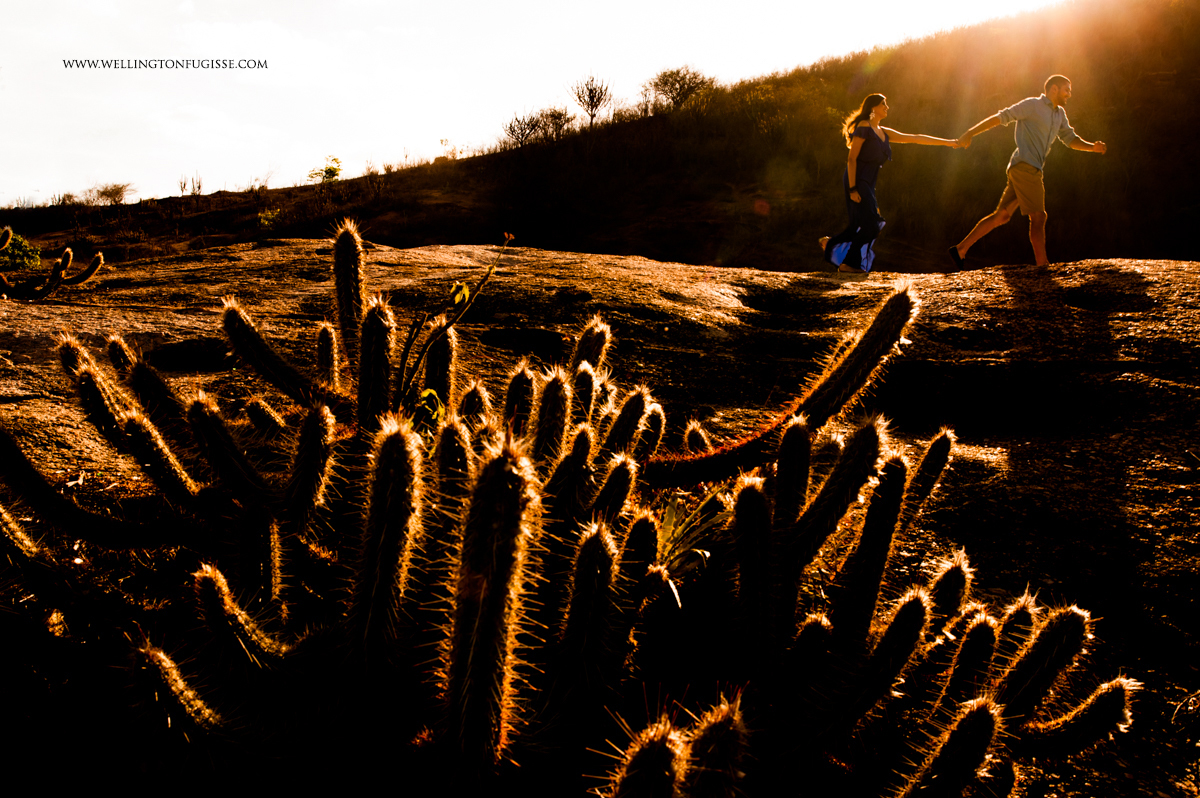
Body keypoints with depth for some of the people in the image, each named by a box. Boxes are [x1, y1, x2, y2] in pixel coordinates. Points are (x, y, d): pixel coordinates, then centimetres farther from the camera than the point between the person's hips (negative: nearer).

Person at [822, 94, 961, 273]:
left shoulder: (883, 133, 19)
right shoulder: (863, 127, -6)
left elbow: (914, 138, 22)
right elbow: (852, 159, -12)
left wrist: (947, 142, 23)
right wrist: (852, 189, -19)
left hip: (867, 184, 9)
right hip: (857, 182, -9)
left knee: (860, 225, 5)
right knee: (870, 224, -12)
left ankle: (829, 243, 18)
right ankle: (849, 264, -7)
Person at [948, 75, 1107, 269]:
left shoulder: (1059, 114, 23)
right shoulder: (1032, 105, -2)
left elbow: (1070, 139, 22)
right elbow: (1001, 117, -6)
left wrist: (1093, 147, 4)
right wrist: (970, 133, -13)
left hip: (1031, 170, 9)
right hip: (1024, 166, -9)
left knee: (1001, 216, 7)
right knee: (1038, 217, -9)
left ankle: (961, 248, 8)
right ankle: (1043, 265, -8)